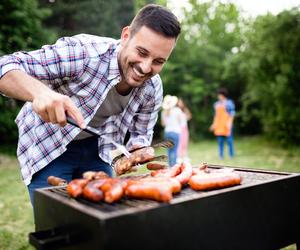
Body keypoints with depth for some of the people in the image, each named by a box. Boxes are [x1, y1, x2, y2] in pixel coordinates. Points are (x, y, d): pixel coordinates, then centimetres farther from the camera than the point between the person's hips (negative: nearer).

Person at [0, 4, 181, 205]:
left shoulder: (153, 89, -15)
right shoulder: (82, 52, -31)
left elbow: (141, 134, -1)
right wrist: (40, 92, -51)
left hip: (96, 149, 4)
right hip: (48, 146, -3)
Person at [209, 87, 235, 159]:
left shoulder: (229, 103, -1)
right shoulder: (217, 103, 16)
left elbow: (232, 113, -4)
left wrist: (229, 123, -13)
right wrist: (214, 124, 16)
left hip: (226, 124, -5)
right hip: (219, 125, 5)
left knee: (229, 140, -4)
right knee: (220, 140, 5)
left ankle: (231, 155, 4)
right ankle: (221, 155, 12)